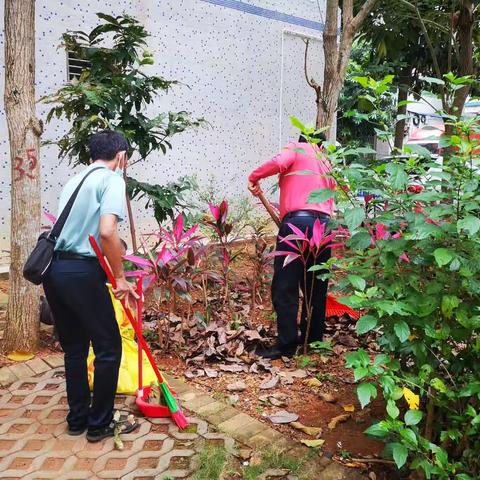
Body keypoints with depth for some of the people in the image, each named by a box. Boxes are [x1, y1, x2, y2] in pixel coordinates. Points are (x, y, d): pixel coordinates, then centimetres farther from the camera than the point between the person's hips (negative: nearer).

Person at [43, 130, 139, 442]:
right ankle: (100, 424, 15)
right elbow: (107, 231, -21)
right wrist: (120, 278, -13)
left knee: (74, 348, 18)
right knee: (109, 347, 6)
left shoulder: (75, 180, 20)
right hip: (81, 271, -8)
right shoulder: (112, 180, -5)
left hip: (53, 269, 8)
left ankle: (78, 419, 28)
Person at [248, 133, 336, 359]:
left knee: (285, 288, -3)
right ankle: (313, 338, 22)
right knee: (316, 287, 14)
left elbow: (278, 163, -13)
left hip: (298, 222, -7)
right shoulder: (326, 162, 28)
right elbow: (330, 197, 22)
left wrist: (254, 177, -1)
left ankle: (286, 344, -2)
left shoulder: (296, 148, 10)